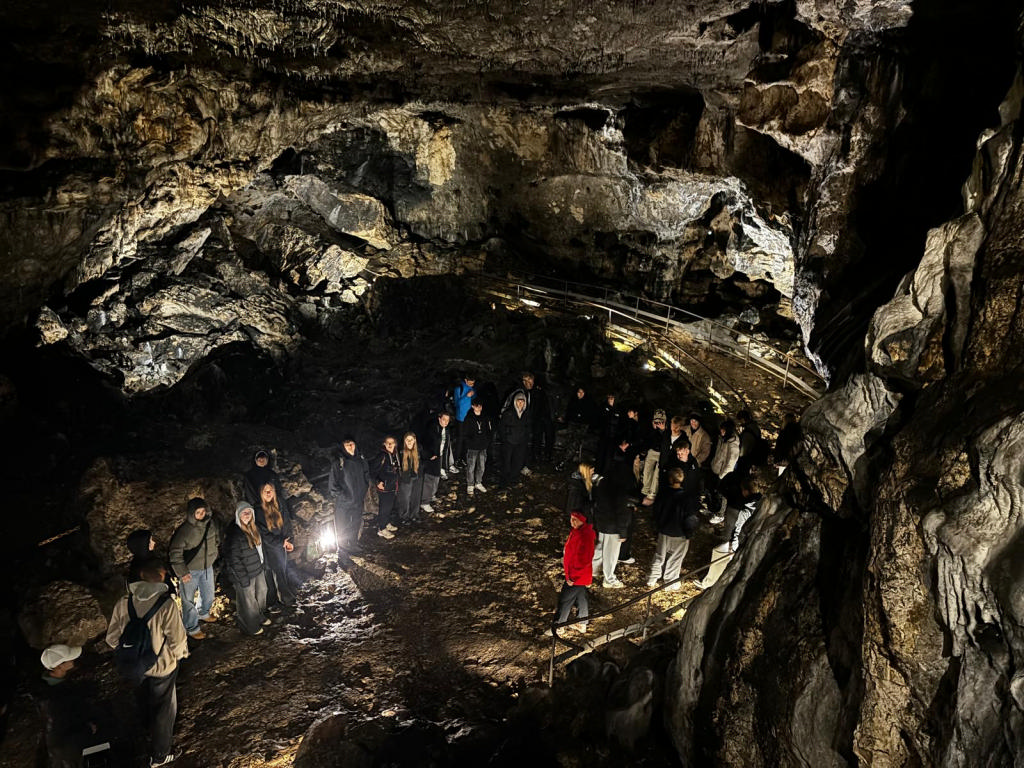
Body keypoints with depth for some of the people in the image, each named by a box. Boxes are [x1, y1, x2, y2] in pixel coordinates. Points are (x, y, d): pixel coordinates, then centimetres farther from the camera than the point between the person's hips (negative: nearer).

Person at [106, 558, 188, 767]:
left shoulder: (124, 603, -17)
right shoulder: (166, 605, -30)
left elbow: (112, 638, -5)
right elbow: (178, 640, -23)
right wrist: (180, 654, -1)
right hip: (162, 666, -5)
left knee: (145, 702, 31)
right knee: (163, 709, 18)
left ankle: (151, 733, 57)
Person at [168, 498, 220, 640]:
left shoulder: (210, 523, -11)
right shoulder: (184, 531, -27)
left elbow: (217, 540, 9)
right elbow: (175, 553, -19)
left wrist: (218, 555, 14)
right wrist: (182, 572, -18)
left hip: (207, 567, 5)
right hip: (190, 570, -5)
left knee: (209, 594, 23)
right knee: (188, 599, 10)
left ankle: (203, 613, 53)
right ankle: (192, 628, 30)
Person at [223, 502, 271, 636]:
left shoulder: (253, 528, 3)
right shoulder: (234, 533, -25)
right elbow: (233, 559, -24)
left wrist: (263, 563, 15)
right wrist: (243, 578, -21)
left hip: (258, 570, 9)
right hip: (245, 574, -9)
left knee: (261, 592, 23)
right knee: (248, 600, 8)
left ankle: (259, 616, 46)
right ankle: (251, 626, 28)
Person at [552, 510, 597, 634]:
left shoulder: (584, 536, -30)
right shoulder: (576, 531, 1)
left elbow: (584, 560, -29)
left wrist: (572, 578, -22)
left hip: (577, 577, -9)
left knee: (564, 600, 4)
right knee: (580, 598, 22)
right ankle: (581, 624, 39)